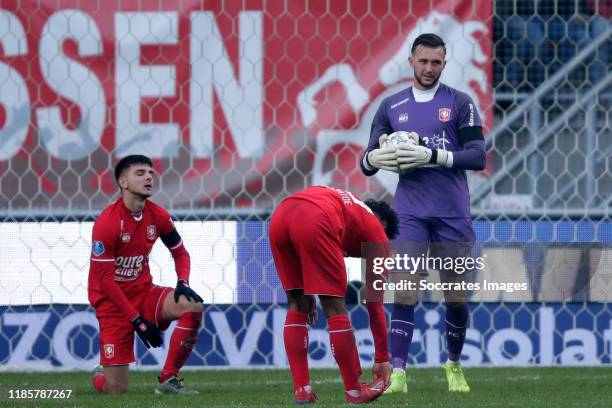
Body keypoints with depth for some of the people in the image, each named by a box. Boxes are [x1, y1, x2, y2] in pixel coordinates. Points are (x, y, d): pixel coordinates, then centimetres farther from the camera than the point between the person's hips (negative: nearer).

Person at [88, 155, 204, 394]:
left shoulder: (158, 216, -2)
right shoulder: (106, 223, -19)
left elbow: (180, 253, 12)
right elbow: (105, 280, -18)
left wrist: (183, 283, -11)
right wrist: (137, 320, -20)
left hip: (144, 293, 5)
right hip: (112, 302, -5)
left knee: (193, 306, -25)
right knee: (116, 390, -10)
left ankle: (168, 379, -13)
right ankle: (100, 376, 31)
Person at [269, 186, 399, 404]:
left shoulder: (345, 204, 41)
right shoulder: (376, 230, 25)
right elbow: (375, 303, 26)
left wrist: (307, 290, 31)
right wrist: (382, 358, 32)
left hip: (279, 216, 6)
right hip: (314, 222, -6)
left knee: (297, 306, 19)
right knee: (335, 309, 8)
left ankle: (301, 391, 16)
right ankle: (354, 392, 14)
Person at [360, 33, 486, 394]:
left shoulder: (460, 104, 2)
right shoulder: (392, 107, 10)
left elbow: (478, 156, -6)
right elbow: (367, 163, 11)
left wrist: (432, 155, -19)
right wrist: (375, 157, -14)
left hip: (453, 213, -1)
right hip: (410, 212, 1)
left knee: (456, 293, 7)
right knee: (404, 290, -12)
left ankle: (454, 365, 27)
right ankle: (398, 373, -15)